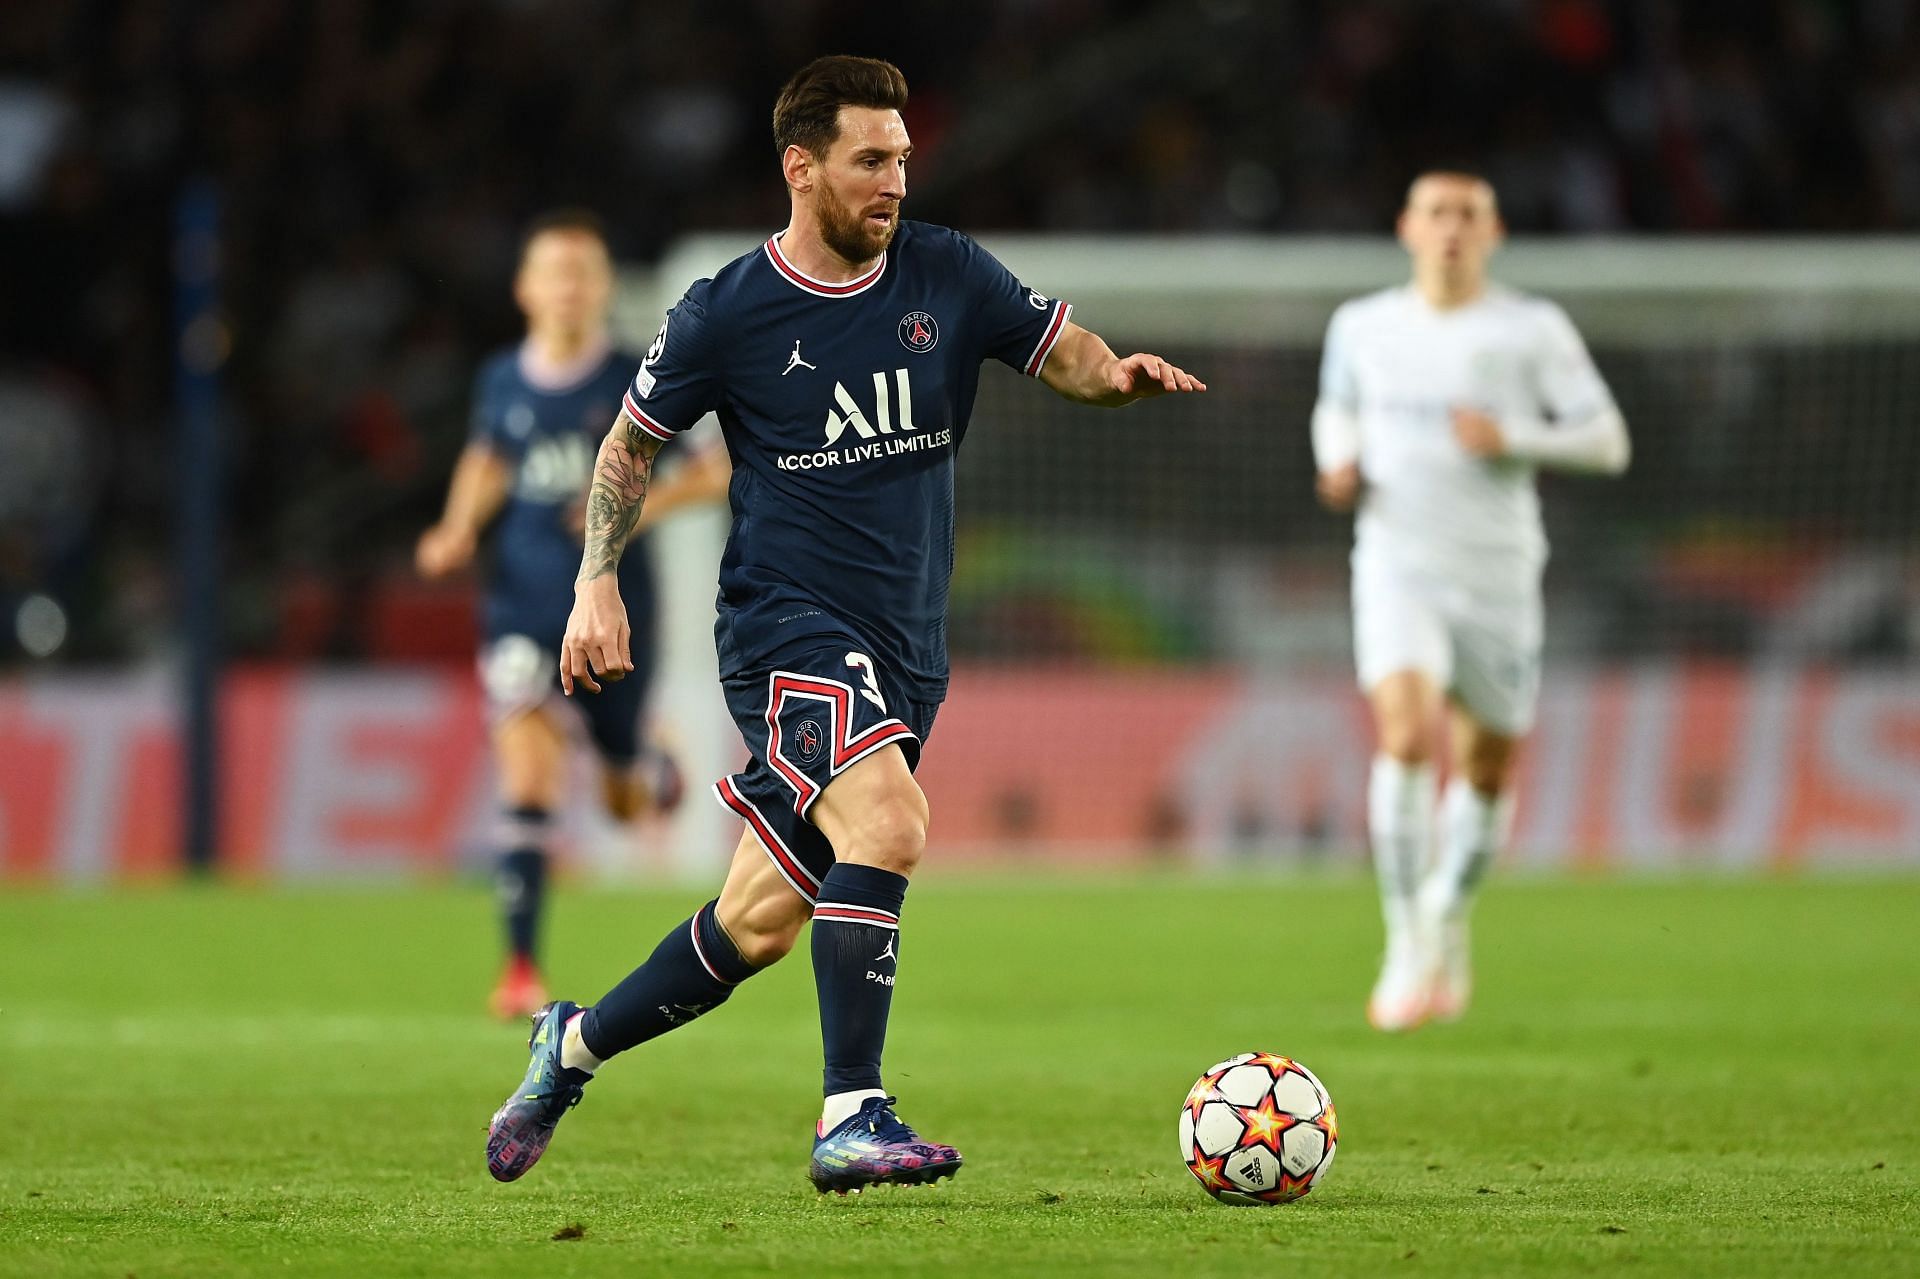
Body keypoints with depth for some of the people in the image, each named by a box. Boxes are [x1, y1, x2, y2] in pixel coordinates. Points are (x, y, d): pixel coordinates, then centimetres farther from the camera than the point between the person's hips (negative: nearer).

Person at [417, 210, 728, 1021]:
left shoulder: (634, 385, -6)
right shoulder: (501, 383, 2)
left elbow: (716, 471, -1)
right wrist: (458, 532, 5)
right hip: (522, 609, 1)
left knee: (624, 802, 12)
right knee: (527, 780, -17)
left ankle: (651, 775, 52)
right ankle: (522, 968, -15)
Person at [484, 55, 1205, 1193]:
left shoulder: (947, 276, 4)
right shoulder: (727, 315, -4)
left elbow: (1061, 349, 11)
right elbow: (635, 442, 8)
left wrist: (1115, 372, -12)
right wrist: (597, 586, -1)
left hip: (906, 647, 5)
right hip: (786, 621, -5)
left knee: (760, 925, 7)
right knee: (889, 825, -29)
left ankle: (577, 1046, 29)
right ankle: (852, 1119, -28)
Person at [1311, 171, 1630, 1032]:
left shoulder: (1533, 331, -2)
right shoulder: (1363, 327, 5)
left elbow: (1606, 442, -3)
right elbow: (1336, 410, 25)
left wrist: (1511, 438, -19)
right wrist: (1338, 464, 2)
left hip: (1497, 575, 1)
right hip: (1397, 566, -1)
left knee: (1489, 766, 10)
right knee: (1405, 734, -23)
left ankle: (1449, 920, 38)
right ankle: (1409, 950, -19)